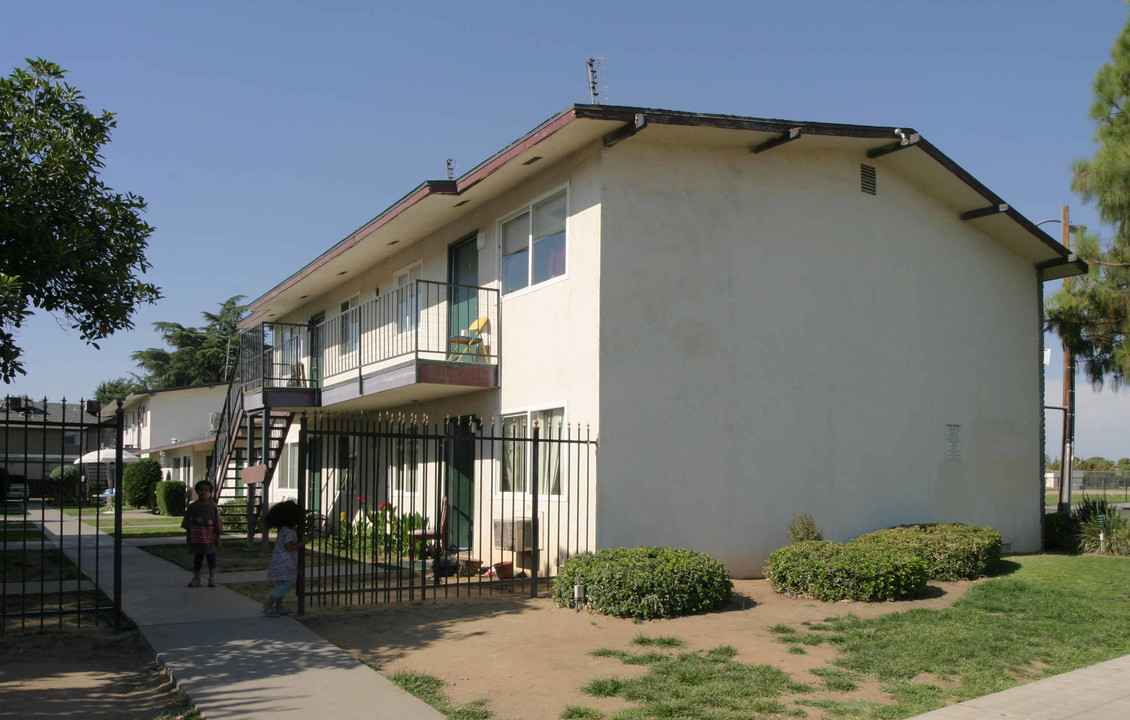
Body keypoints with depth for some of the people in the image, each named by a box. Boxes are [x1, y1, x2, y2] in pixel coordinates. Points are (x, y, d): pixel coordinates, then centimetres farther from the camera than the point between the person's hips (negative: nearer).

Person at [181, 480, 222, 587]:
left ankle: (212, 578, 17)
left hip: (210, 537, -1)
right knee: (198, 556, 10)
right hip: (197, 537, 1)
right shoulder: (193, 506, -1)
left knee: (211, 556, 7)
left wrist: (218, 536, -4)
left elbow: (217, 522, -3)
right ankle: (196, 578, 19)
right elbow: (187, 522, 7)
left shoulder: (213, 506, -5)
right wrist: (188, 536, 7)